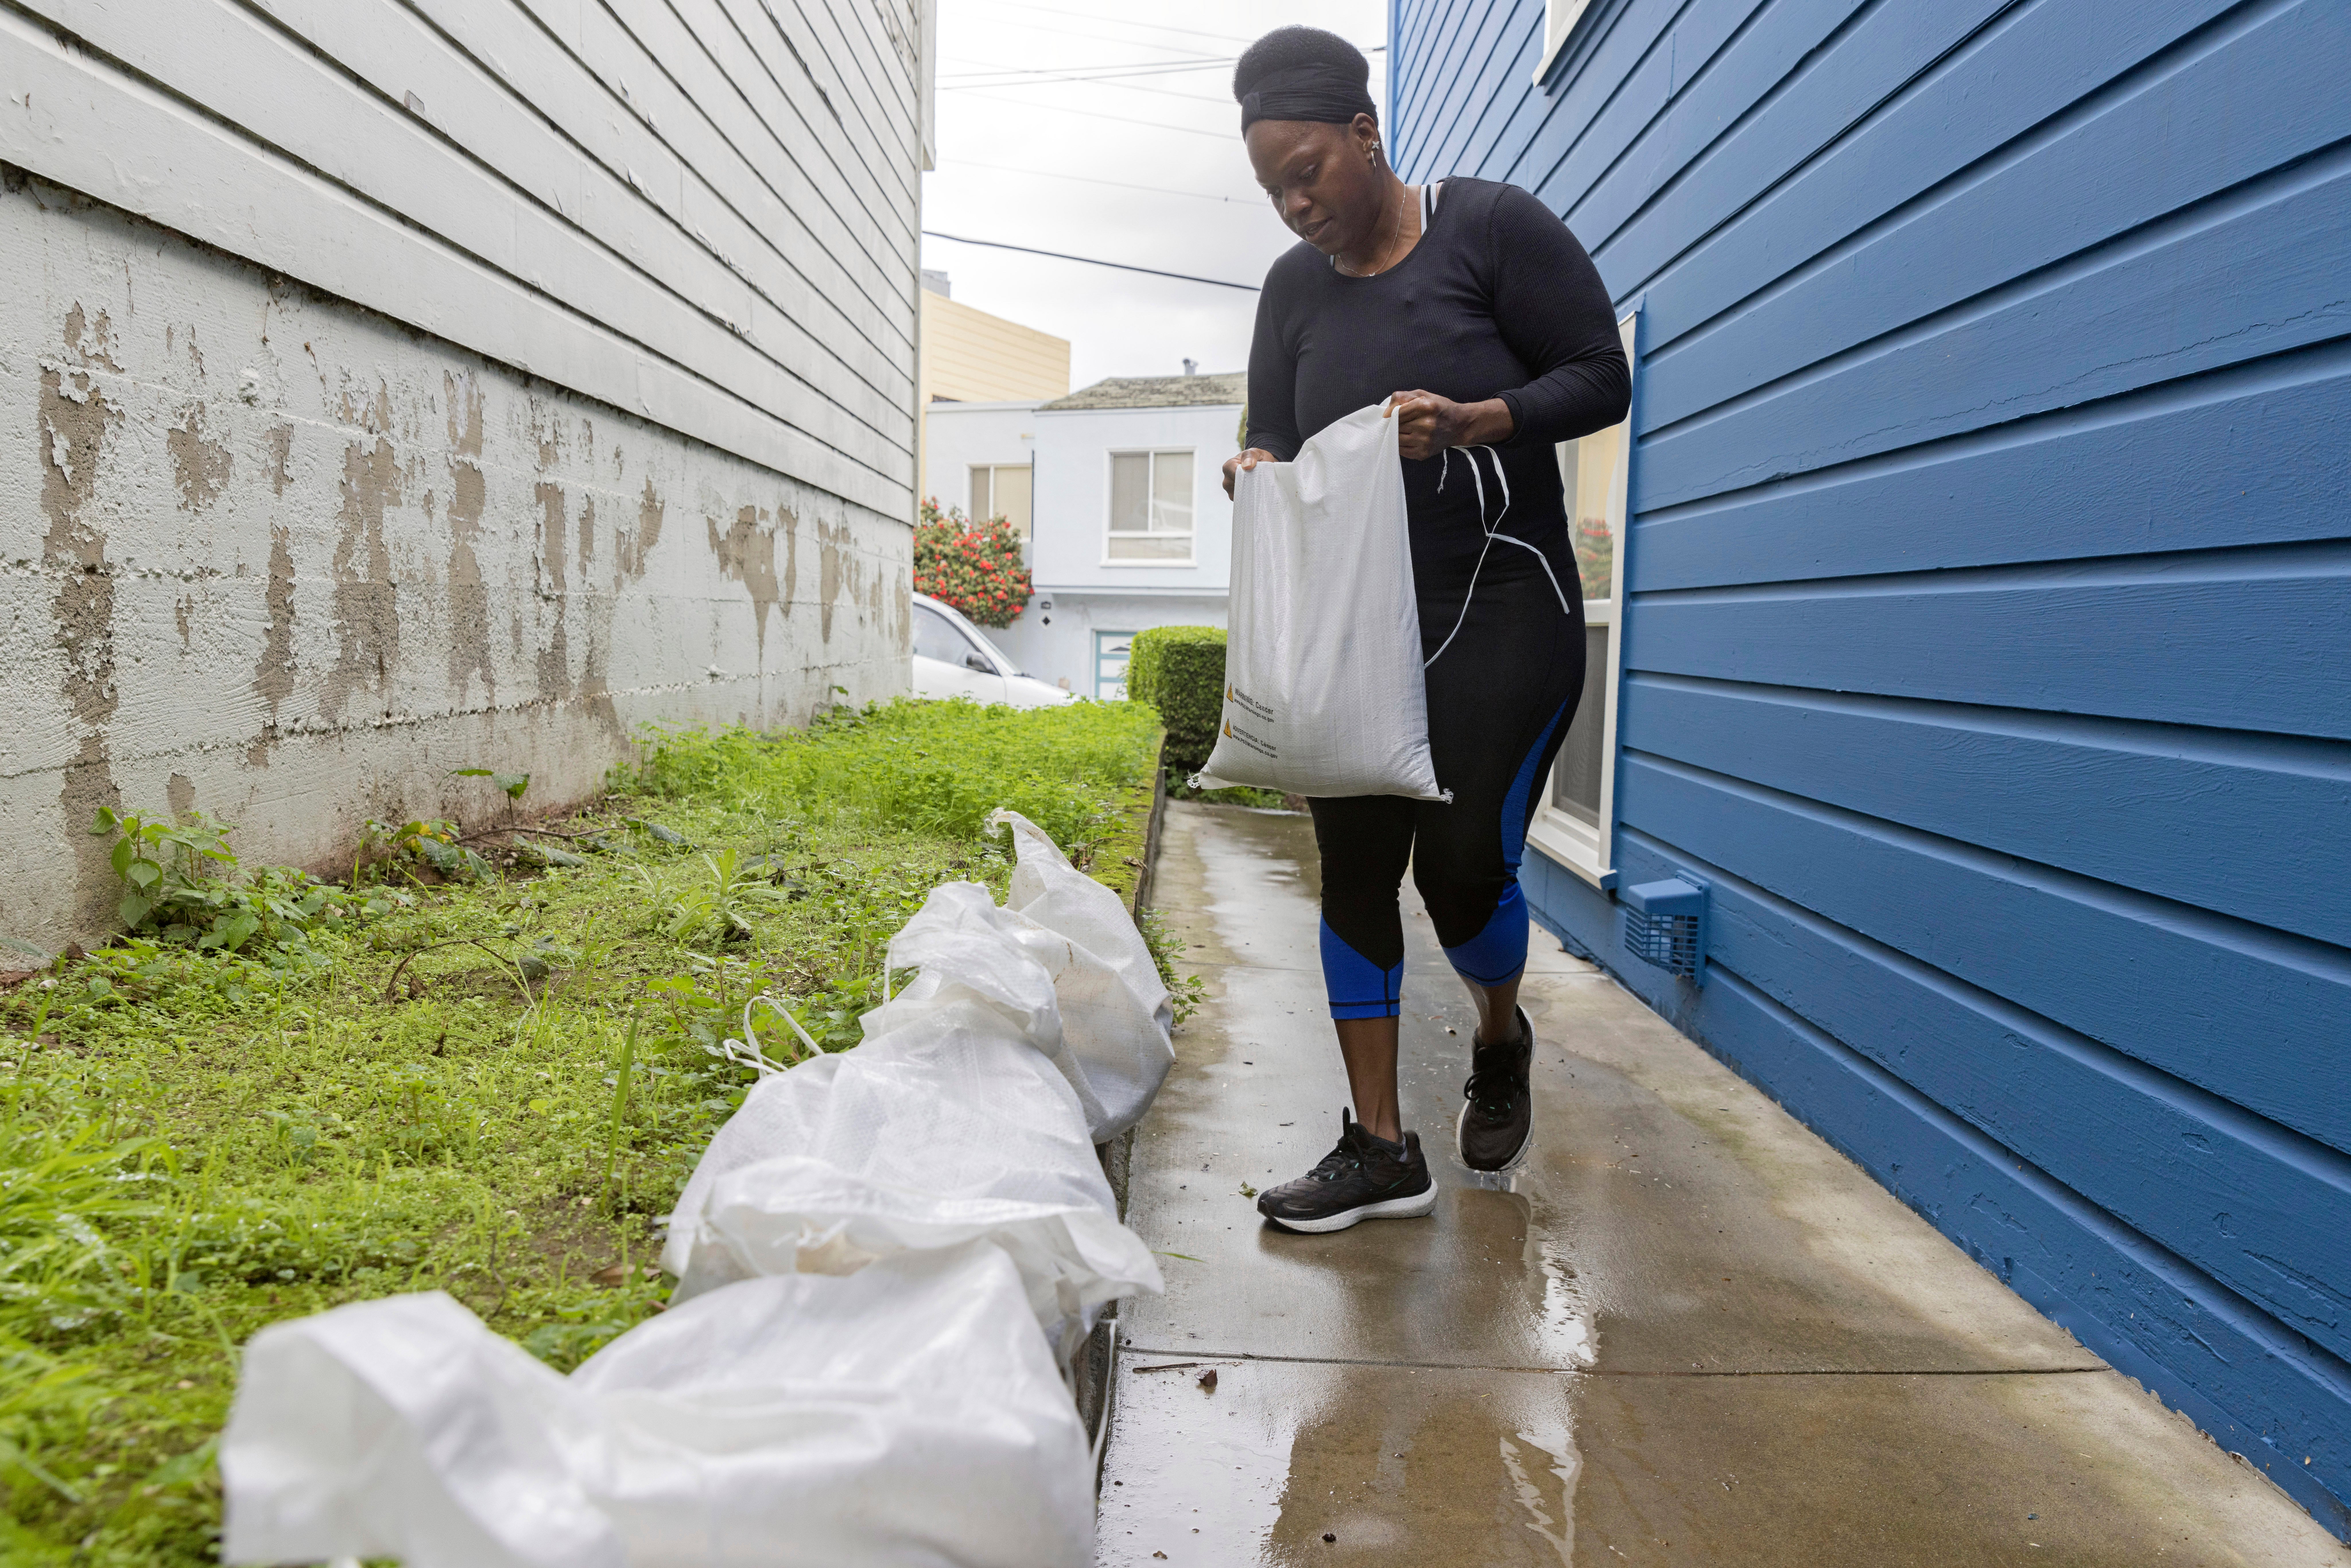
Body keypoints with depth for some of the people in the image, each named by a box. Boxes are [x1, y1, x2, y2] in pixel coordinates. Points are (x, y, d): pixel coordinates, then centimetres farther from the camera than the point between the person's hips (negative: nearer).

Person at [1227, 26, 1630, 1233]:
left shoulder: (1492, 226, -5)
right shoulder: (1295, 287, 10)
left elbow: (1600, 378, -6)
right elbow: (1272, 435, 12)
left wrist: (1471, 421, -24)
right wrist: (1259, 469, -13)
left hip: (1501, 617, -5)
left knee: (1463, 864, -10)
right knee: (1354, 869, 0)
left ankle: (1502, 1044, 26)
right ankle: (1381, 1149, 10)